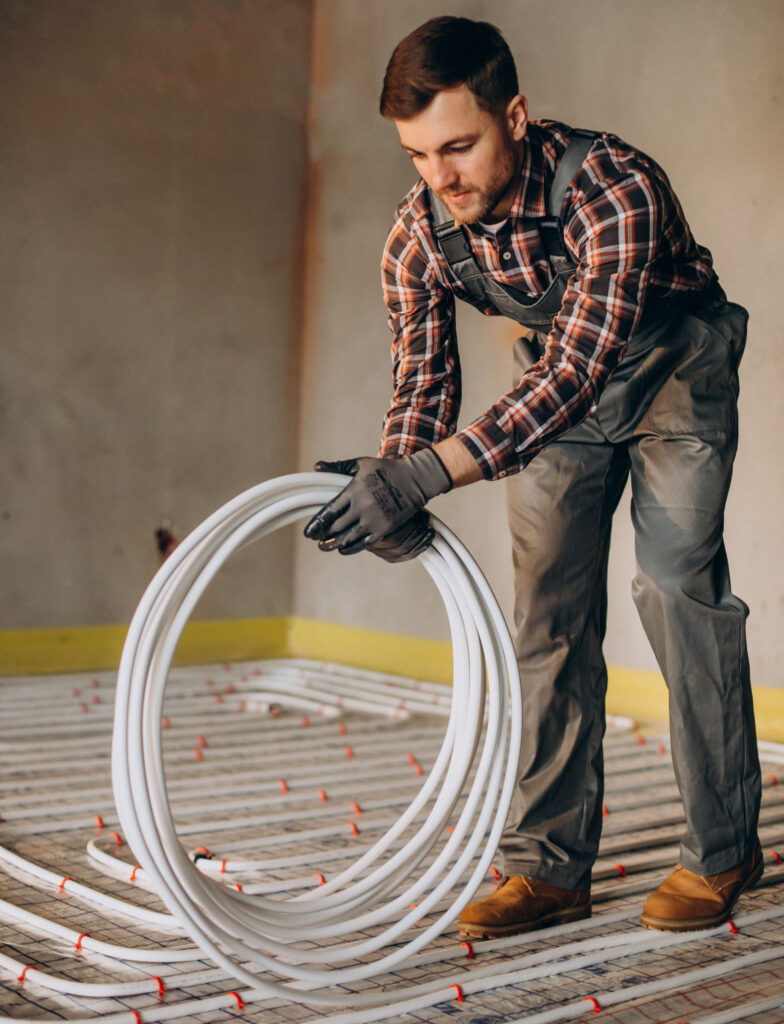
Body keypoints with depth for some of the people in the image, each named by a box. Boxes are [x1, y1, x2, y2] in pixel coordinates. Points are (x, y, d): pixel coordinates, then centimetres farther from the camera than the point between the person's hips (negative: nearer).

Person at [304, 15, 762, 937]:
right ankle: (549, 864, 3)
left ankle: (721, 850, 0)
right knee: (550, 602, -1)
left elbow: (573, 375, -45)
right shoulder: (418, 235, -21)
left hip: (673, 364, -4)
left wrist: (426, 474, -54)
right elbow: (423, 379, -13)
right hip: (555, 381, 5)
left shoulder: (617, 189, -38)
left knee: (675, 581, -15)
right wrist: (392, 487, -33)